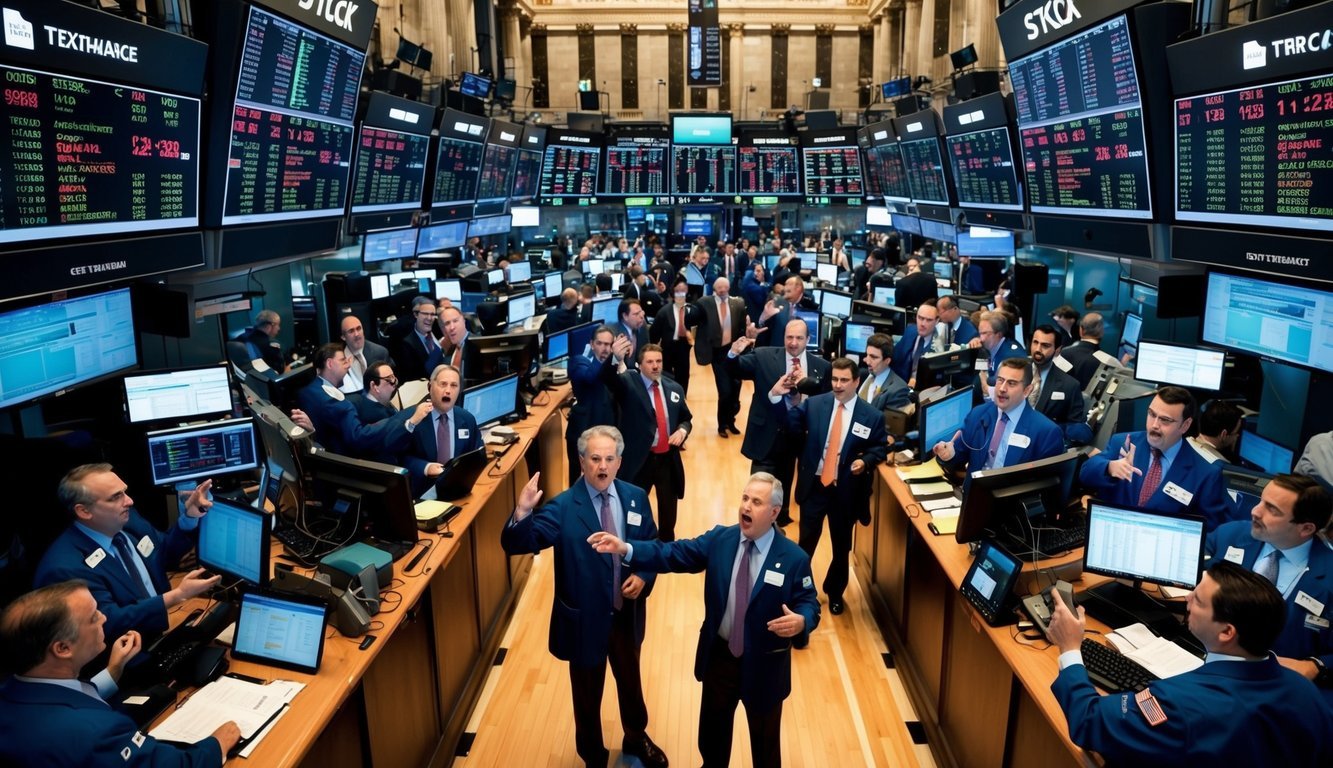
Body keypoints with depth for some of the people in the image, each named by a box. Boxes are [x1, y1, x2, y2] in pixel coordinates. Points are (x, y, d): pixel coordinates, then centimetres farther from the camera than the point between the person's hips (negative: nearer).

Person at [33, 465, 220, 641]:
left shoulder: (128, 519, 0)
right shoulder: (65, 568, -21)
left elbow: (166, 554, 15)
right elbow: (110, 624, -22)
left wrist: (190, 516, -2)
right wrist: (178, 595, -26)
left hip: (167, 628, 7)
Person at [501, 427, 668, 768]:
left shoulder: (636, 497, -6)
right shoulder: (563, 507, -19)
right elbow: (516, 545, -27)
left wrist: (643, 576, -13)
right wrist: (523, 512, -47)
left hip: (627, 614, 4)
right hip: (585, 619, -3)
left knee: (630, 680, 27)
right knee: (587, 693, 18)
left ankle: (636, 738, 56)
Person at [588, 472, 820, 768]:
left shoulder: (794, 558, -15)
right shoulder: (719, 539, -7)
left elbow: (809, 603, -11)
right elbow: (674, 553, -12)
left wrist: (801, 621, -36)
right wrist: (625, 548, -25)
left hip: (764, 666, -3)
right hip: (719, 657, 3)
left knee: (764, 740, 19)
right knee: (713, 731, 25)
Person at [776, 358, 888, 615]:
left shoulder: (872, 416, -8)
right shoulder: (814, 404, -4)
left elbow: (881, 448, 1)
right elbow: (792, 427, -6)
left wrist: (866, 460, -18)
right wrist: (778, 397, -16)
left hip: (846, 491, 0)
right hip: (814, 485, 0)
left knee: (841, 545, 17)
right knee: (806, 541, 14)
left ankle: (835, 593, 40)